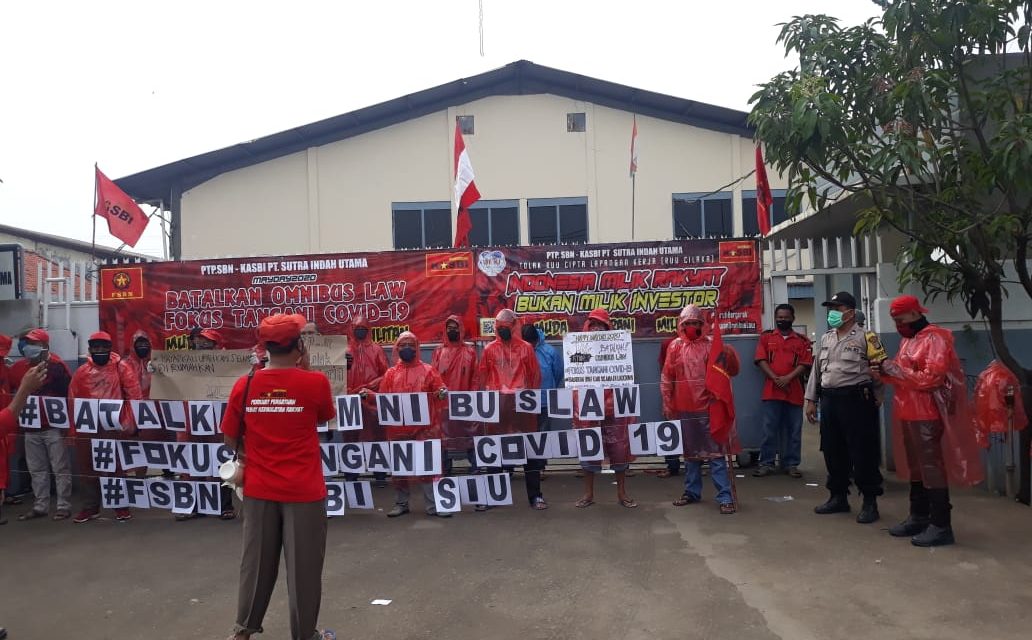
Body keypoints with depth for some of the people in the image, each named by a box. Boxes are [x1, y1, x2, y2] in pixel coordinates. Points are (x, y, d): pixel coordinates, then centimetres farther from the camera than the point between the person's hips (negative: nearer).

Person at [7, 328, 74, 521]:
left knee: (60, 469, 1)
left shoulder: (56, 366, -11)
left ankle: (64, 507, 6)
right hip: (30, 428, 6)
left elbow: (70, 393, -11)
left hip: (54, 427, -6)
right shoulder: (18, 367, 7)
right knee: (37, 470, 14)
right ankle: (40, 507, 23)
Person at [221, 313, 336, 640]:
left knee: (256, 560, 19)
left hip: (258, 489, 3)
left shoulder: (244, 385, -5)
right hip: (304, 490, -3)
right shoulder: (315, 381, -14)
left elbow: (230, 437, 3)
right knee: (303, 564, 10)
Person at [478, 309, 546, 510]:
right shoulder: (489, 349, 7)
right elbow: (483, 377, 9)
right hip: (497, 405, 1)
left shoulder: (526, 348, 4)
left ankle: (535, 495, 8)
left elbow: (536, 375, 7)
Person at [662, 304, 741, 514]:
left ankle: (725, 497, 1)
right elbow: (667, 378, 6)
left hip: (708, 408, -2)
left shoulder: (711, 344, 0)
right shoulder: (675, 347, 4)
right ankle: (692, 491, 26)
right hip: (684, 409, 2)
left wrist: (729, 355, -20)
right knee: (690, 452, 14)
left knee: (716, 452, -2)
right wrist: (667, 404, 4)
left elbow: (731, 371, -1)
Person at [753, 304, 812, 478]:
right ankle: (766, 464, 4)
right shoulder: (766, 337, 10)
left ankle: (791, 464, 13)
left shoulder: (802, 340, 11)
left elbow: (805, 364, 1)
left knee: (794, 430, 5)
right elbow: (761, 360, 1)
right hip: (771, 390, -1)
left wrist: (788, 378, -13)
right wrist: (775, 379, -12)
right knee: (769, 429, 0)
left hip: (794, 391, 1)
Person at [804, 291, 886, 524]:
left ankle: (870, 502, 8)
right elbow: (816, 370, 17)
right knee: (833, 451, 12)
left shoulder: (865, 337, -5)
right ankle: (838, 497, 25)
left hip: (856, 400, -7)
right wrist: (811, 400, 13)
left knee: (862, 452, -2)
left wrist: (876, 399, -8)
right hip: (829, 400, 7)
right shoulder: (825, 339, 15)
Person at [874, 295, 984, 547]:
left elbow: (931, 377, -21)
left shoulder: (934, 338, -11)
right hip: (908, 414, 9)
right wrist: (885, 371, 3)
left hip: (927, 416, -9)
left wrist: (893, 369, -17)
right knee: (915, 468, 14)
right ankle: (918, 517, 22)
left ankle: (941, 526, -2)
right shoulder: (908, 340, 17)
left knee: (932, 468, -6)